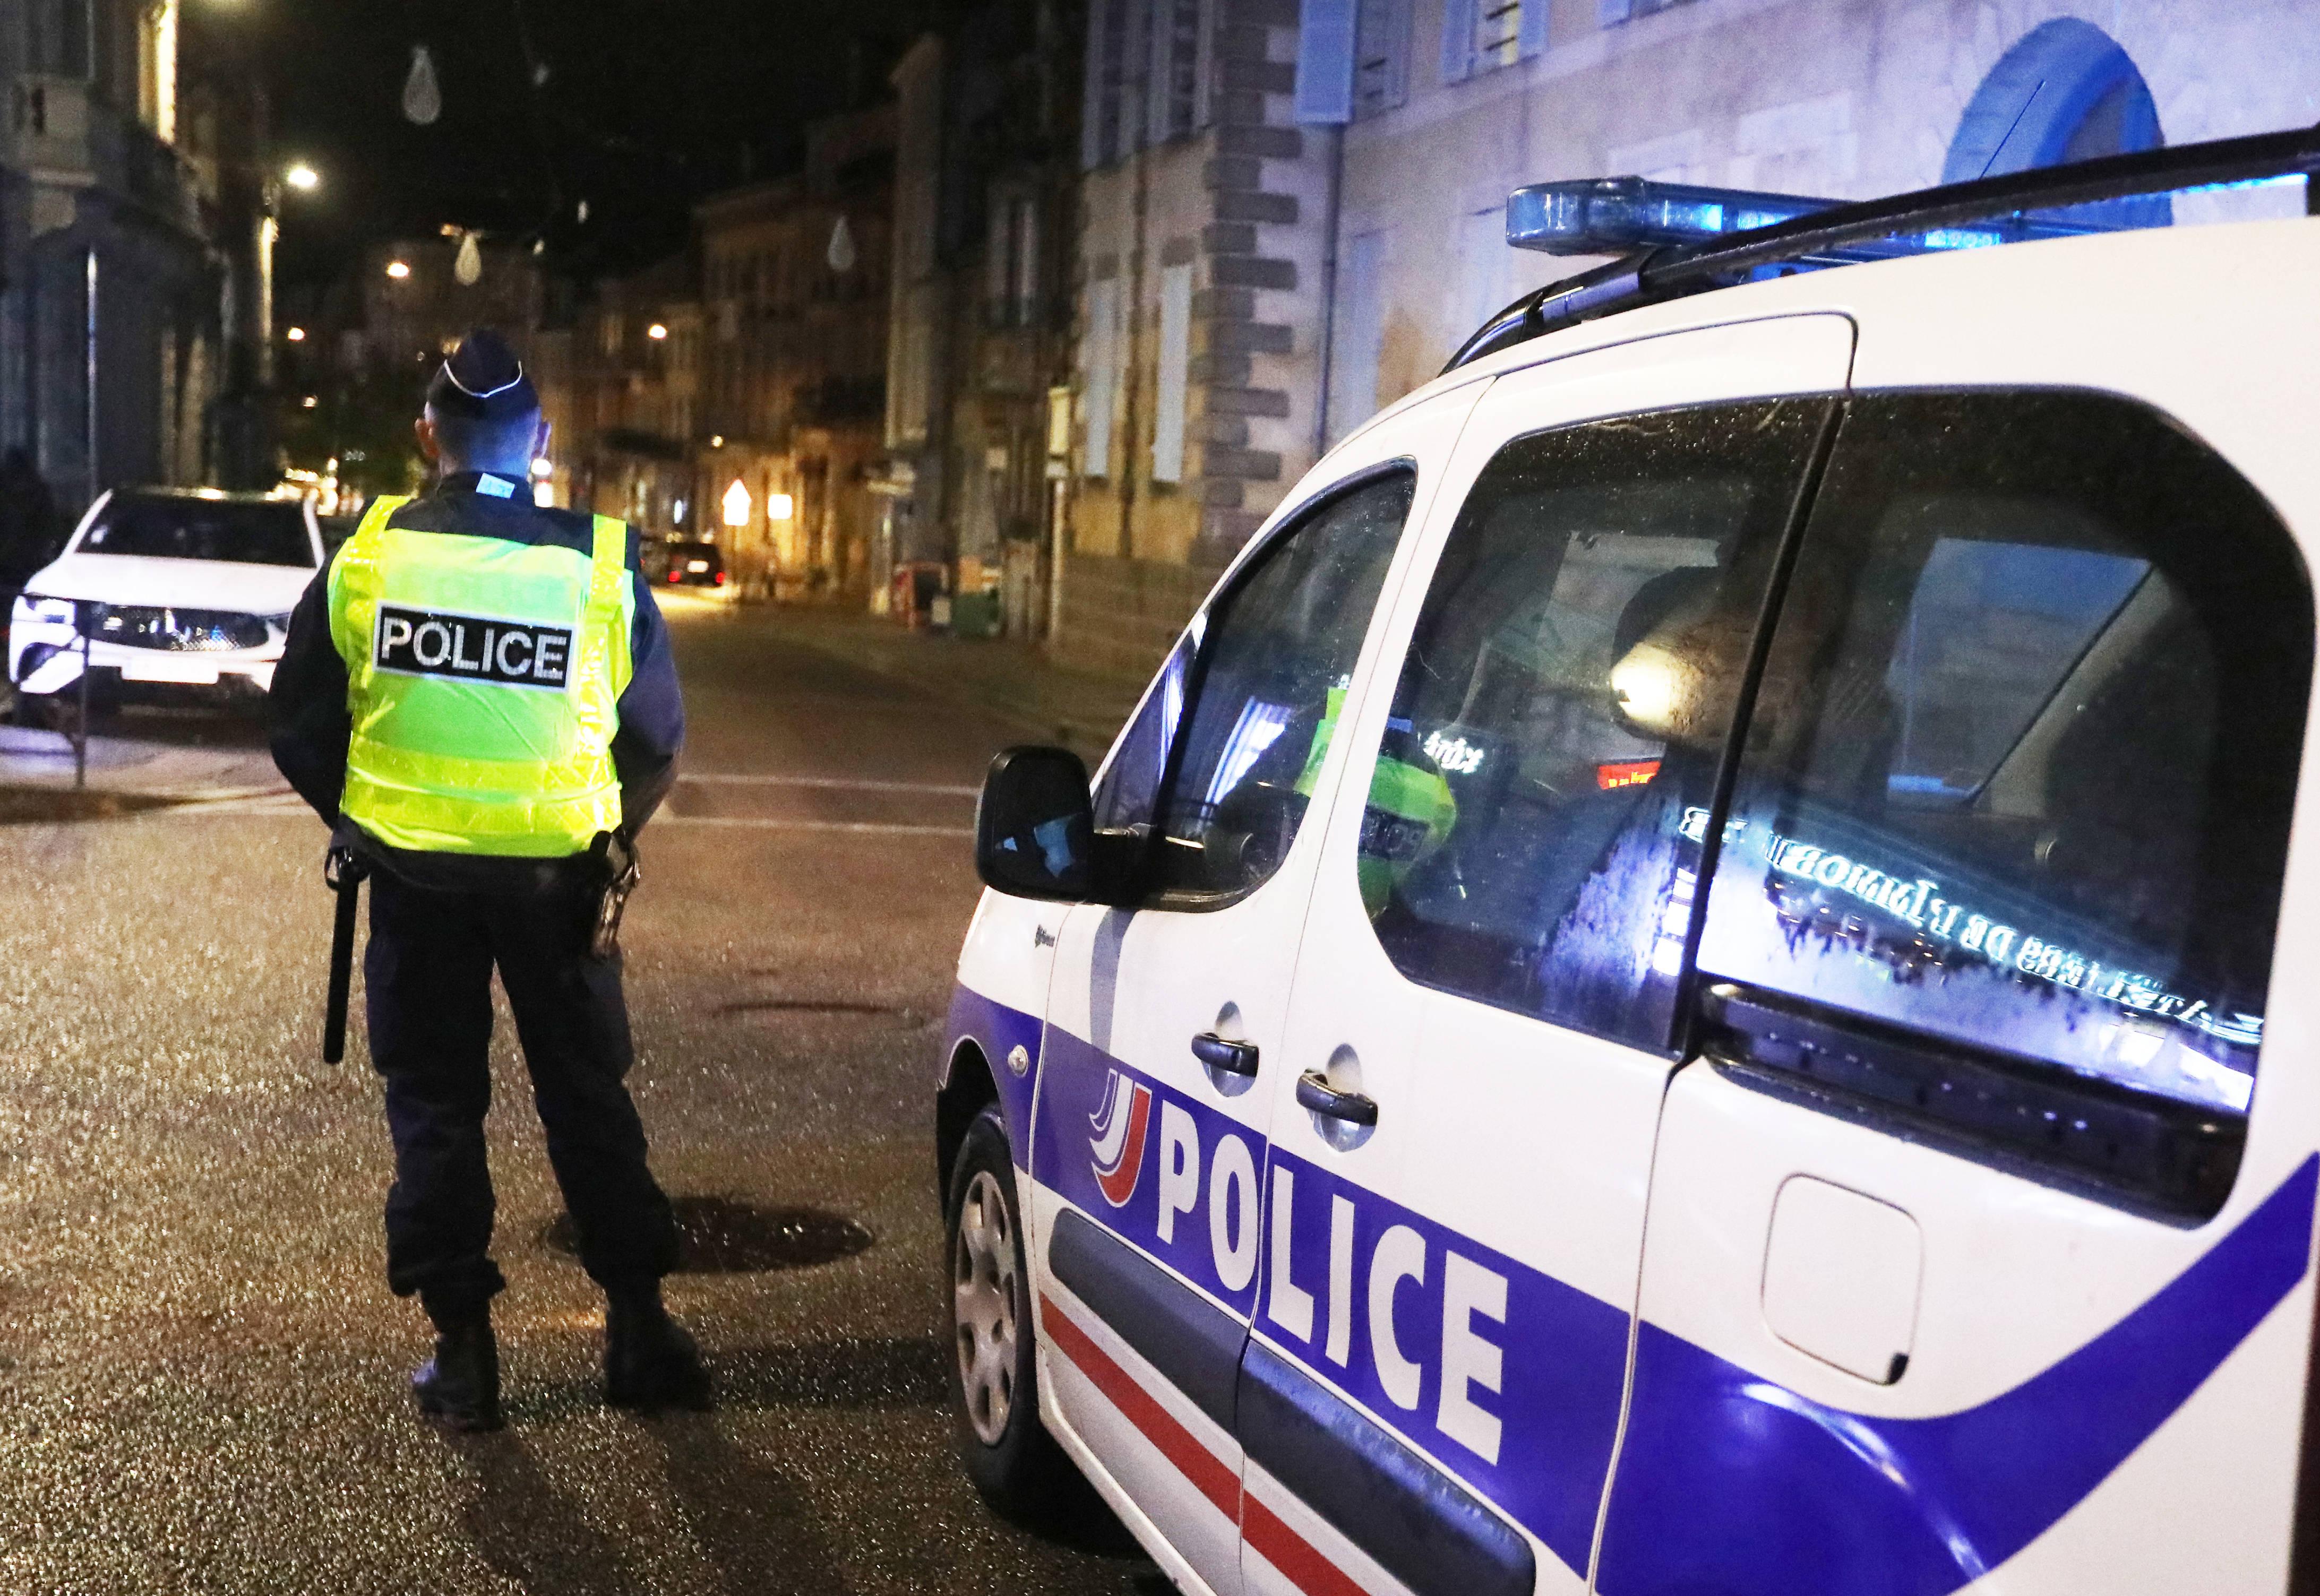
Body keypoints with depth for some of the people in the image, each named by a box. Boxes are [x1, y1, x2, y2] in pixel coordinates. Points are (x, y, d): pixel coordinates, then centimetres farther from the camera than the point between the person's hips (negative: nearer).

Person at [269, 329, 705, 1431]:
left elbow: (301, 730, 1)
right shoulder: (601, 566, -6)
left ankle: (461, 1349, 15)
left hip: (413, 876, 0)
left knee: (433, 1103, 12)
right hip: (556, 879, 0)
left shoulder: (366, 555, -6)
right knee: (586, 1097, 13)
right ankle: (638, 1328, 19)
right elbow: (659, 740, 2)